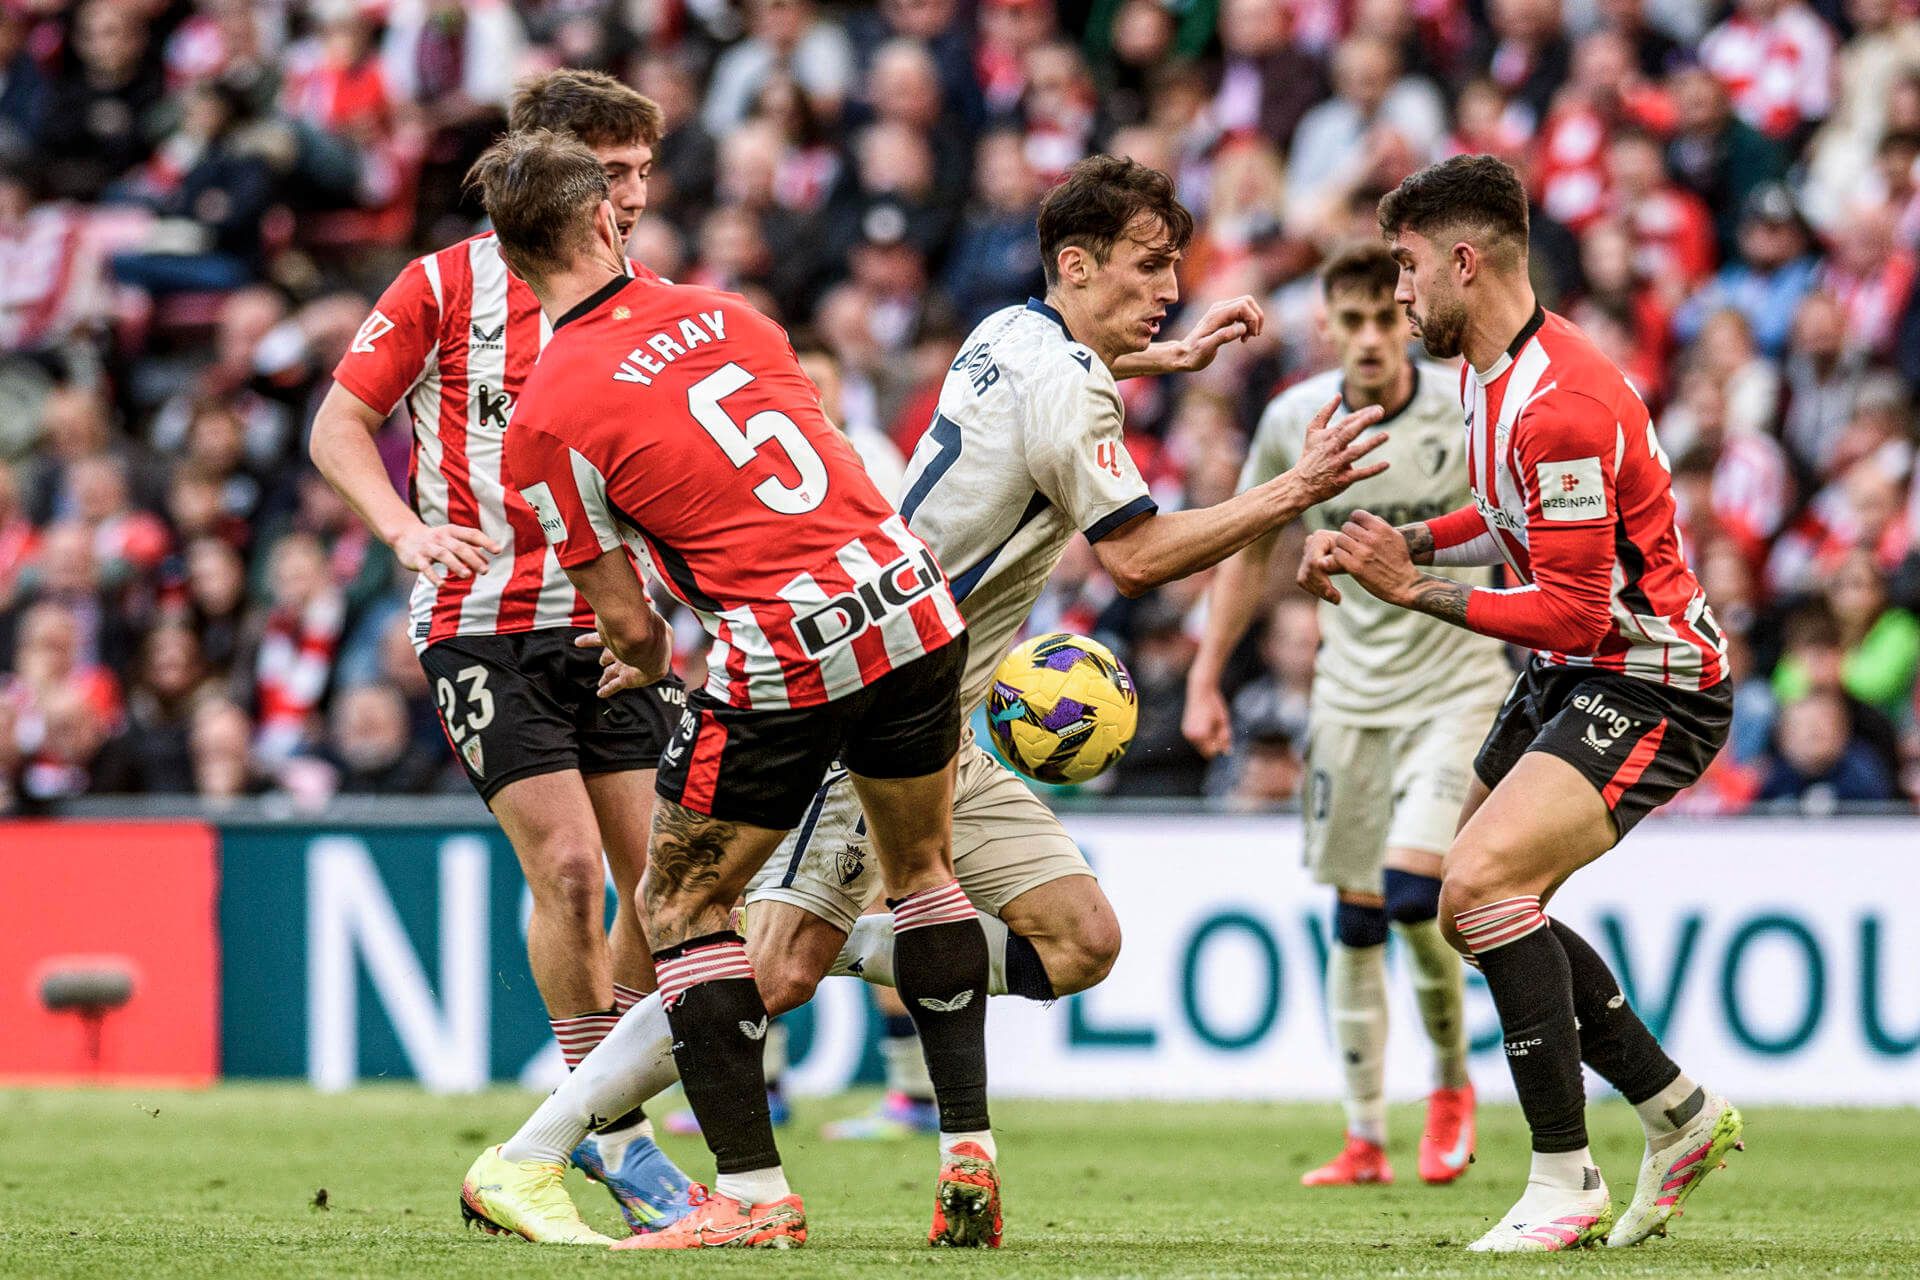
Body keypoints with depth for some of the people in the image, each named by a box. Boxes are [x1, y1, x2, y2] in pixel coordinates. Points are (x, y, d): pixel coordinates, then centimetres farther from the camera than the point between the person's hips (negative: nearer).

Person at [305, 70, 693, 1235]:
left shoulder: (646, 303, 9)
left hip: (610, 625, 5)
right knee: (568, 865, -13)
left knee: (663, 874, -1)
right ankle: (613, 1129, -1)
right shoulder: (447, 287, -4)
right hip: (487, 625, -5)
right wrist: (407, 529, -16)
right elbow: (340, 422, 0)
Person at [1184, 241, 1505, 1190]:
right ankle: (1365, 1139, 14)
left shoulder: (1469, 416, -13)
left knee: (1414, 896, -18)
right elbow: (1249, 550, 11)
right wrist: (1206, 678, 7)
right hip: (1349, 693, 3)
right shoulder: (1294, 420, -3)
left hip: (1454, 686, -3)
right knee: (1355, 919, 4)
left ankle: (1452, 1084, 7)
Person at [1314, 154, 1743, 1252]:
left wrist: (1417, 589, -21)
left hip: (1650, 685, -11)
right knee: (1475, 909, 14)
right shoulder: (1490, 369, 6)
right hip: (1569, 676, 11)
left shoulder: (1558, 404, -26)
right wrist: (1405, 541, 7)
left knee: (1484, 883, -25)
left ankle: (1566, 1183, -18)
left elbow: (1573, 611, -26)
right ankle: (1679, 1112, 27)